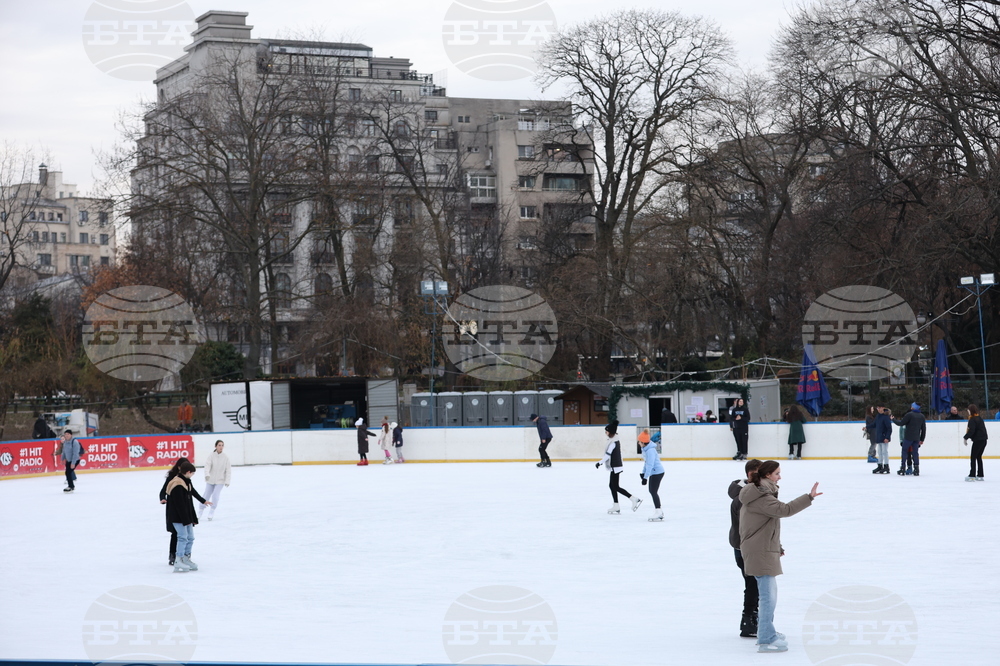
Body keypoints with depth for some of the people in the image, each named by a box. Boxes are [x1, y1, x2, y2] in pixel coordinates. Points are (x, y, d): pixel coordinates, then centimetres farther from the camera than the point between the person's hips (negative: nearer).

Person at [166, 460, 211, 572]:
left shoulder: (186, 482, 11)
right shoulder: (177, 485, -21)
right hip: (178, 517, -10)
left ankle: (186, 559, 25)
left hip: (187, 516, 10)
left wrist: (203, 500, 43)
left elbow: (193, 492, 29)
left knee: (190, 538, 14)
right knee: (183, 537, -11)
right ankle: (178, 563, -9)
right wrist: (186, 520, -22)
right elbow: (180, 504, -23)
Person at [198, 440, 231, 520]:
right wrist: (207, 474, -36)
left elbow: (228, 470, -2)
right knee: (206, 496, 5)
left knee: (215, 495, -14)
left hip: (220, 481, 0)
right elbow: (207, 465, -19)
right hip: (210, 480, 0)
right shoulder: (211, 455, -7)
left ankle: (212, 512, 2)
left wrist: (227, 481, -8)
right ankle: (200, 511, 24)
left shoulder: (225, 457, -5)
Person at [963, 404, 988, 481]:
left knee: (973, 457, -3)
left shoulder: (972, 419, -13)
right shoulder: (980, 418, 14)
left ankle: (972, 475, -7)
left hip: (978, 441, -9)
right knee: (979, 457, 16)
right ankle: (980, 475, 17)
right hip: (984, 440, 9)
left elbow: (971, 431, -20)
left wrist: (965, 438, -10)